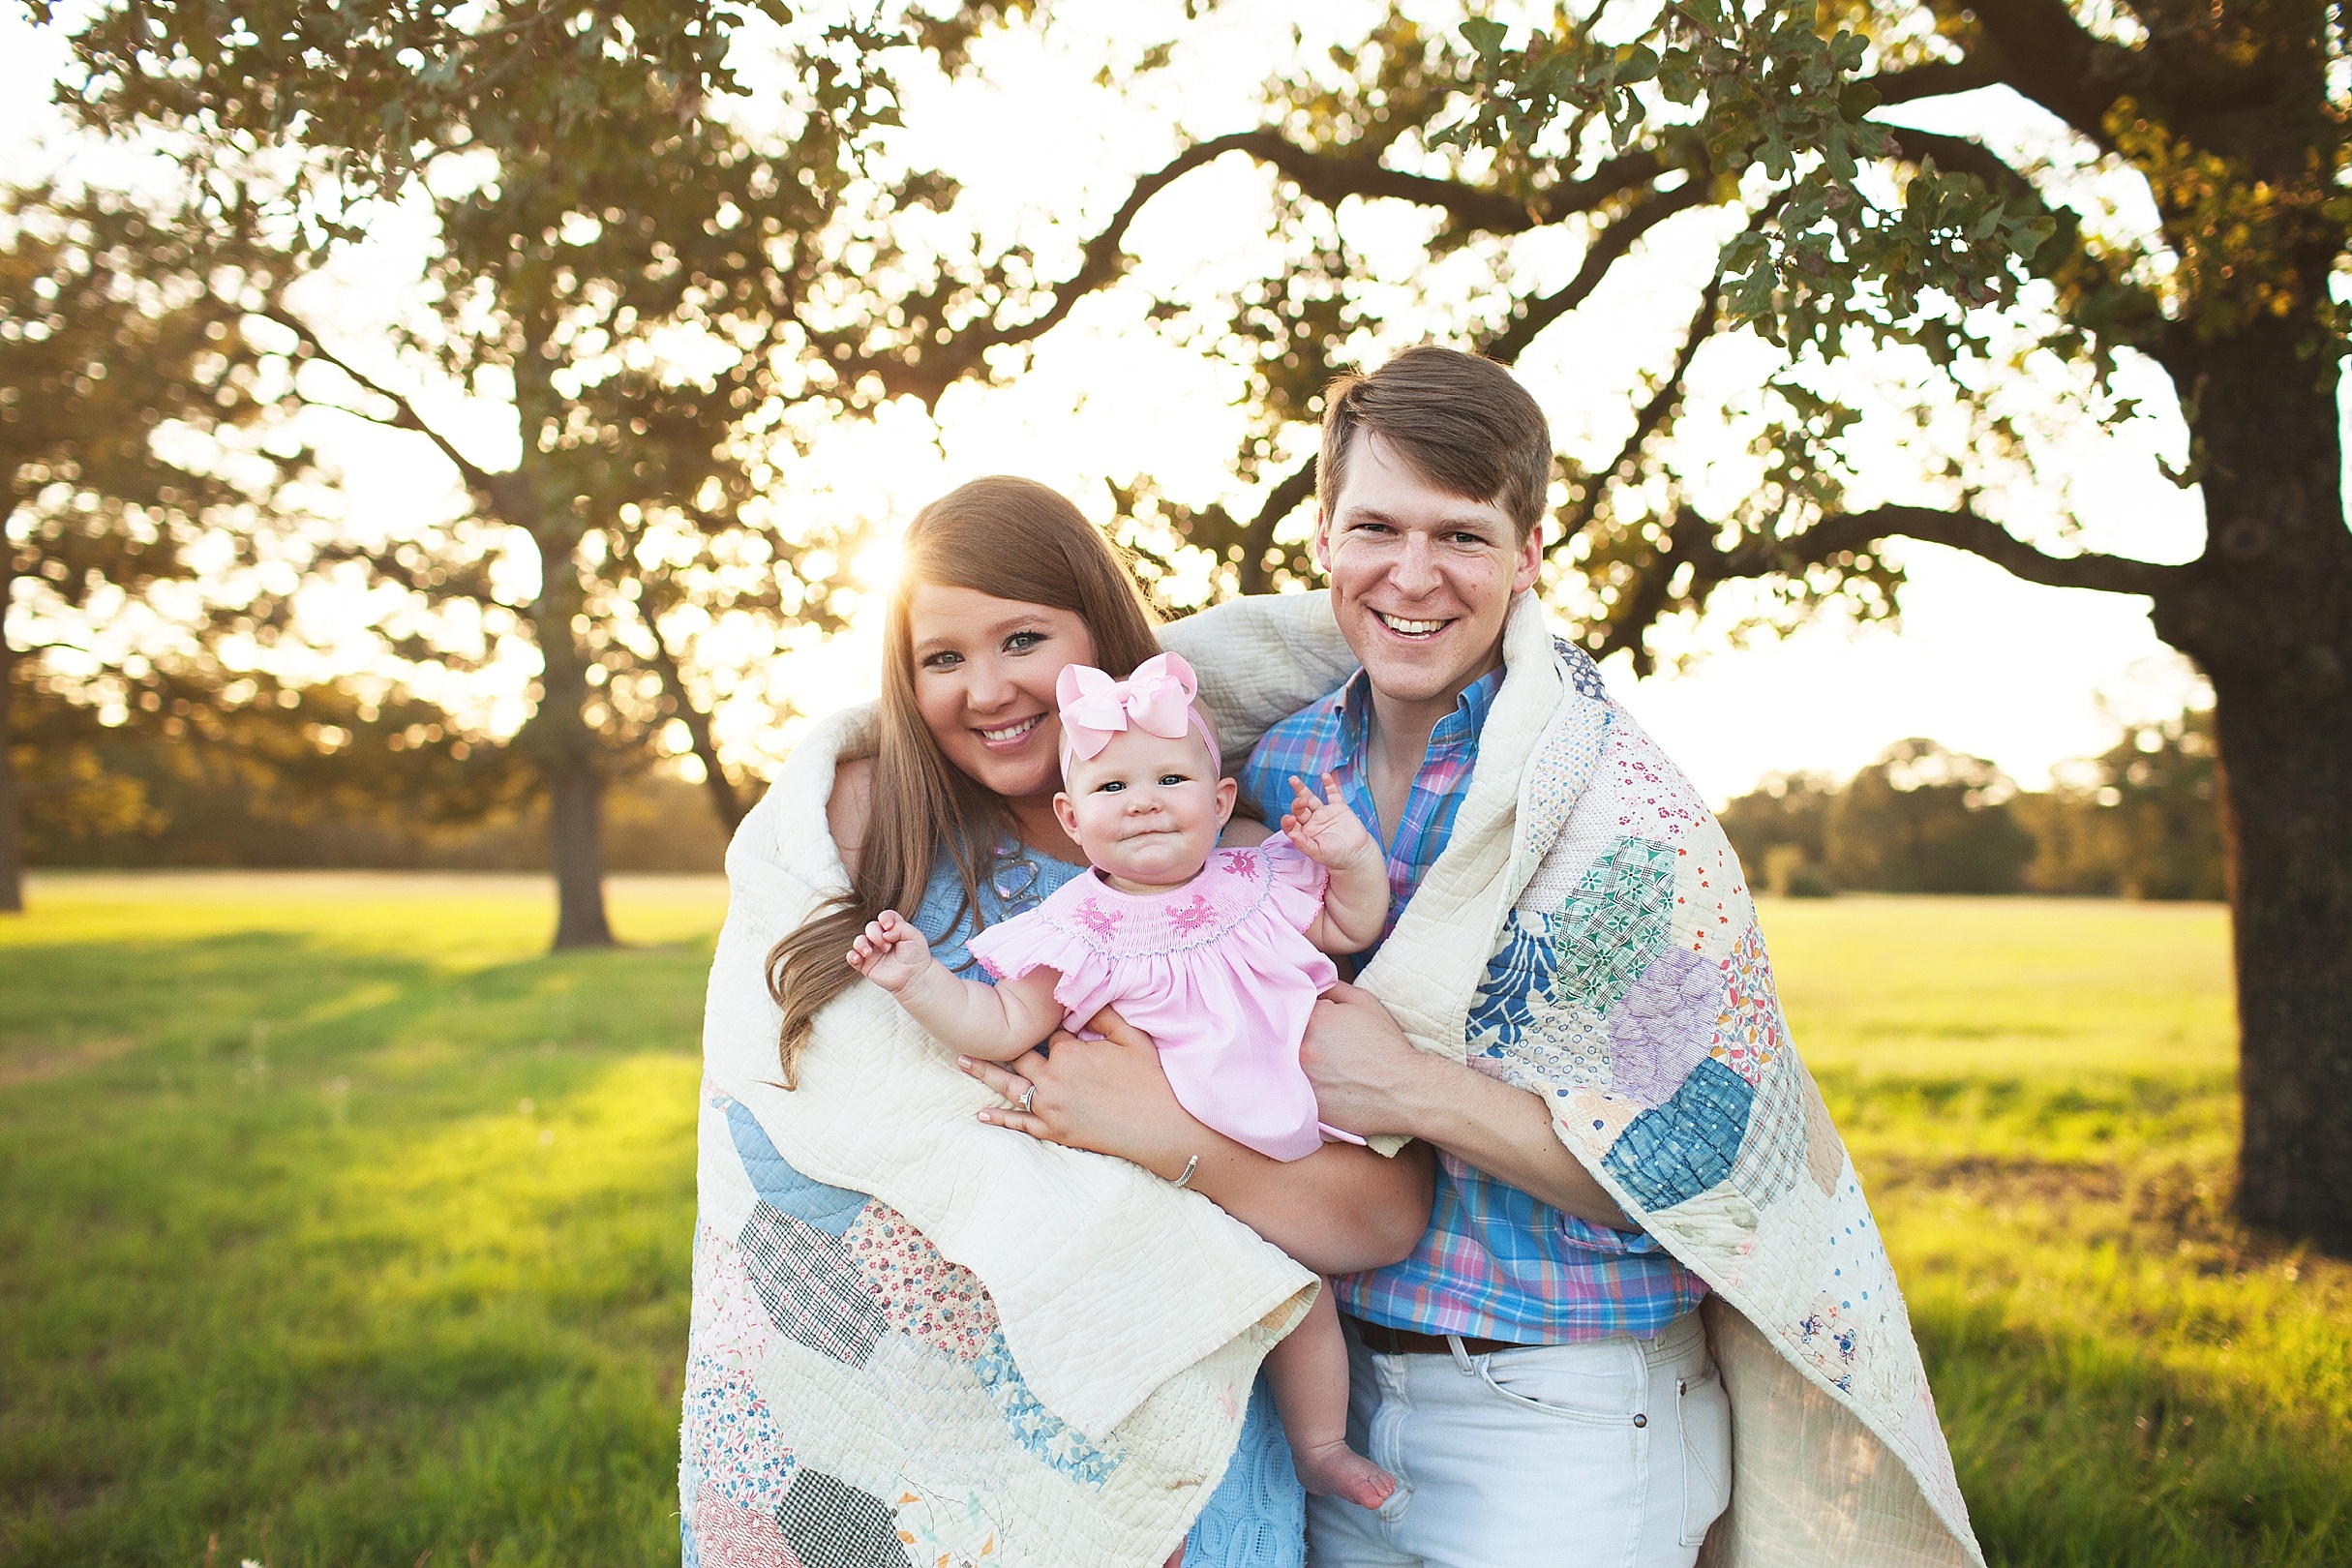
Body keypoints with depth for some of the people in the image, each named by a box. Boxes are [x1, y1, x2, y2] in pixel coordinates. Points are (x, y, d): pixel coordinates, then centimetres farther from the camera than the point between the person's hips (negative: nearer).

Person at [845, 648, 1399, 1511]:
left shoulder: (1257, 883, -3)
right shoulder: (1079, 933, -13)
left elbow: (1354, 927, 12)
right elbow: (1002, 1027, -9)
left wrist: (1351, 855, -4)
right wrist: (919, 977, -20)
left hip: (1287, 1150, 3)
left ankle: (1322, 1447, 40)